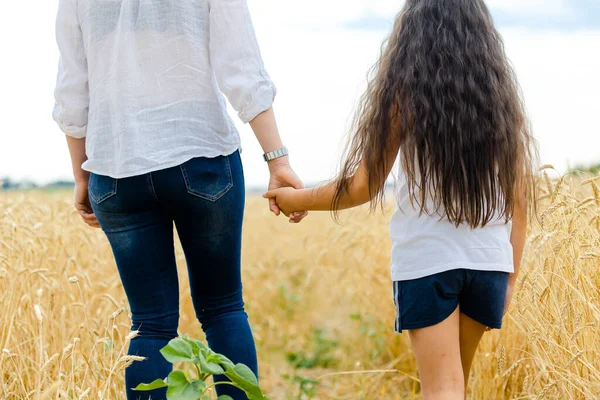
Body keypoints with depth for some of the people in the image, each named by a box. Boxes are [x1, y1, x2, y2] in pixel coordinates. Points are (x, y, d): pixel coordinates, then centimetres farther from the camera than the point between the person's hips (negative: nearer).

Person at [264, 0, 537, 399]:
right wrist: (511, 276, 13)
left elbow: (364, 187, -1)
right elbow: (519, 194, 6)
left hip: (426, 260, -3)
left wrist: (297, 199, 14)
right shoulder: (501, 95, 7)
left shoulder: (404, 95, -2)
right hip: (488, 261, 4)